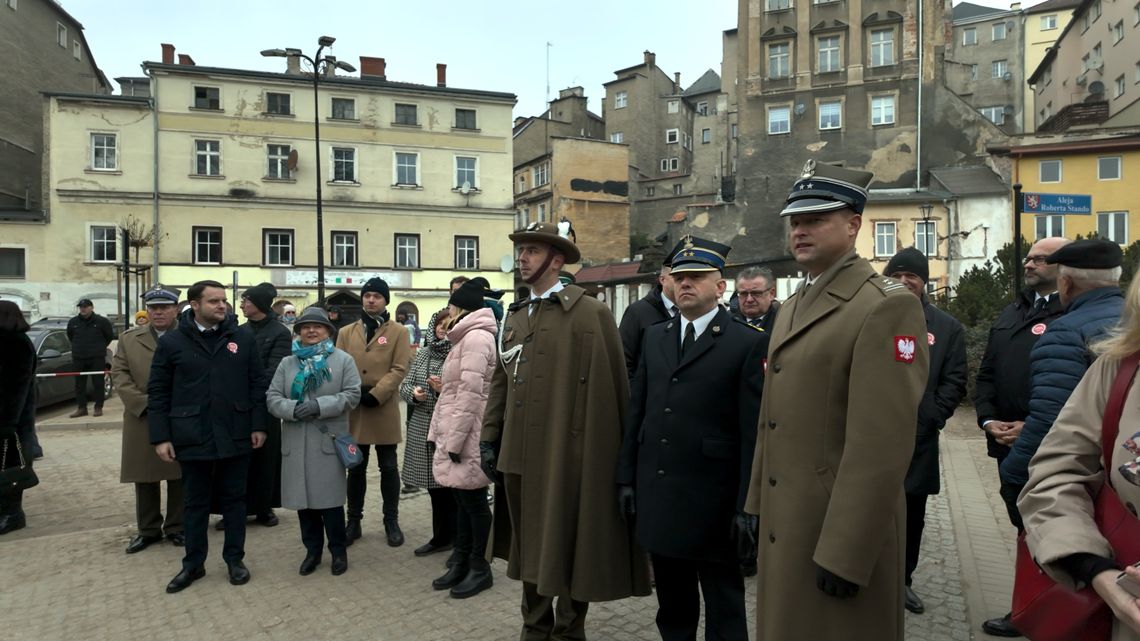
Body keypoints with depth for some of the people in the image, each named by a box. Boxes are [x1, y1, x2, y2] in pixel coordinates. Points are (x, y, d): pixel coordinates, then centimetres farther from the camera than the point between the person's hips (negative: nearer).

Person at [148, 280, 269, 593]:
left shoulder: (243, 338, 0)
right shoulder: (172, 341, -1)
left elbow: (257, 383, 2)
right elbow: (158, 392, 1)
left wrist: (259, 425, -2)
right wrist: (161, 437, -4)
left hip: (235, 435, 0)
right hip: (193, 436, 0)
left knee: (234, 498, 11)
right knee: (196, 502, 12)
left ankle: (234, 558, 25)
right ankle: (193, 563, 26)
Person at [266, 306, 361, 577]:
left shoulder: (343, 360, 3)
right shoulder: (288, 363, 12)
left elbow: (352, 395, -6)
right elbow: (272, 397, 5)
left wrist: (320, 406, -17)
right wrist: (292, 409, -15)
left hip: (329, 440, -3)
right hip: (296, 442, 3)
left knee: (330, 497, 1)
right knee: (304, 497, 8)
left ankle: (339, 550, 16)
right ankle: (312, 550, 23)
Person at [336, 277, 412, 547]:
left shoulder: (398, 331, 3)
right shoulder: (346, 332, 11)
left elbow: (399, 369, -6)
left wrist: (375, 394, -16)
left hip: (384, 409, -2)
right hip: (353, 409, 2)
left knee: (388, 467, 6)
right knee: (355, 468, 11)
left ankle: (391, 521, 18)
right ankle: (353, 522, 21)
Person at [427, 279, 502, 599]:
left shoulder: (476, 337, -14)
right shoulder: (467, 338, 18)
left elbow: (470, 393, -21)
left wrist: (455, 440, -19)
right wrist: (439, 433, 16)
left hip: (468, 438, -10)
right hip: (456, 434, 10)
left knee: (474, 501, 1)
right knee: (462, 500, 14)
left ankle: (480, 567, 12)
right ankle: (462, 563, 22)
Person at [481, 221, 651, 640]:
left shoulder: (590, 313, -9)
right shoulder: (514, 314, 12)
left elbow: (612, 388, -11)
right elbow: (501, 380, 14)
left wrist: (616, 454, -10)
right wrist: (490, 437, 11)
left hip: (566, 454, -6)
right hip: (519, 453, 6)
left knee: (567, 550, 8)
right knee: (528, 546, 18)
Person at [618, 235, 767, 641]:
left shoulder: (748, 343, -8)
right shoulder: (654, 337, 10)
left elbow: (754, 431, -11)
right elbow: (636, 413, 12)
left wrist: (747, 508, -13)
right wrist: (627, 478, 9)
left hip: (713, 503, -5)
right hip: (657, 498, 5)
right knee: (672, 608, 19)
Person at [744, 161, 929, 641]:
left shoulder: (886, 307, -17)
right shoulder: (792, 307, 12)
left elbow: (882, 445, -22)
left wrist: (845, 554, -22)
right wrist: (758, 505, 15)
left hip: (843, 532, -8)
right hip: (785, 522, 8)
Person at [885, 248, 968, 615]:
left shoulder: (948, 327, 8)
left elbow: (954, 381, 4)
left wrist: (932, 417, -7)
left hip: (918, 438, 2)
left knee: (912, 514, 11)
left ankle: (903, 579, 26)